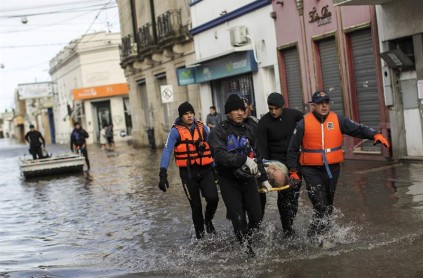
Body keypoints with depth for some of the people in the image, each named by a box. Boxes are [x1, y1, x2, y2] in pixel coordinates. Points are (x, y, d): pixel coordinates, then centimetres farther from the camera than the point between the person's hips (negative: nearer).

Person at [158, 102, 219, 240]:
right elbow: (167, 151, -15)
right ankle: (200, 232, 26)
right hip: (188, 173, -2)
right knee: (196, 205, 4)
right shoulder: (176, 131, -7)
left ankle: (208, 219, 18)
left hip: (205, 171, 2)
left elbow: (212, 147, 12)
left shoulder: (202, 128, 4)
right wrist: (163, 174, -25)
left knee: (213, 198, -15)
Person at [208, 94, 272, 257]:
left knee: (257, 217, 5)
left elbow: (257, 156, 17)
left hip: (248, 179, 5)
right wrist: (244, 159, -32)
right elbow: (220, 155, -24)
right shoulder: (218, 132, -9)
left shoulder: (248, 130, 9)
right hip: (229, 181, -5)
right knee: (239, 219, -6)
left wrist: (264, 179, 16)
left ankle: (246, 240, 31)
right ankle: (247, 250, 11)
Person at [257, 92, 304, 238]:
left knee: (294, 193, 5)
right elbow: (262, 147, -14)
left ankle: (289, 225, 15)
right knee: (284, 193, -10)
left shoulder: (293, 114, -5)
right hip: (277, 160, -3)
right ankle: (287, 228, -1)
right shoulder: (264, 122, -12)